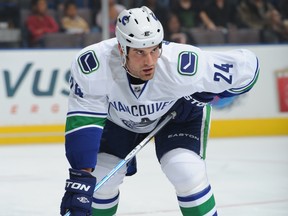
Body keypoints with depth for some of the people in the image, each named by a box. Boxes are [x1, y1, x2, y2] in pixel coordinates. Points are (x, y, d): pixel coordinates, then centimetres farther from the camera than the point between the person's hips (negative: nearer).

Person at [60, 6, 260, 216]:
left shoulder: (181, 65, -40)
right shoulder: (92, 63, -39)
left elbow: (246, 65, -30)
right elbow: (83, 121, -34)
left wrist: (205, 94, -19)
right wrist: (80, 176, -41)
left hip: (180, 111, -1)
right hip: (120, 117, 2)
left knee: (187, 173, -21)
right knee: (100, 180, -6)